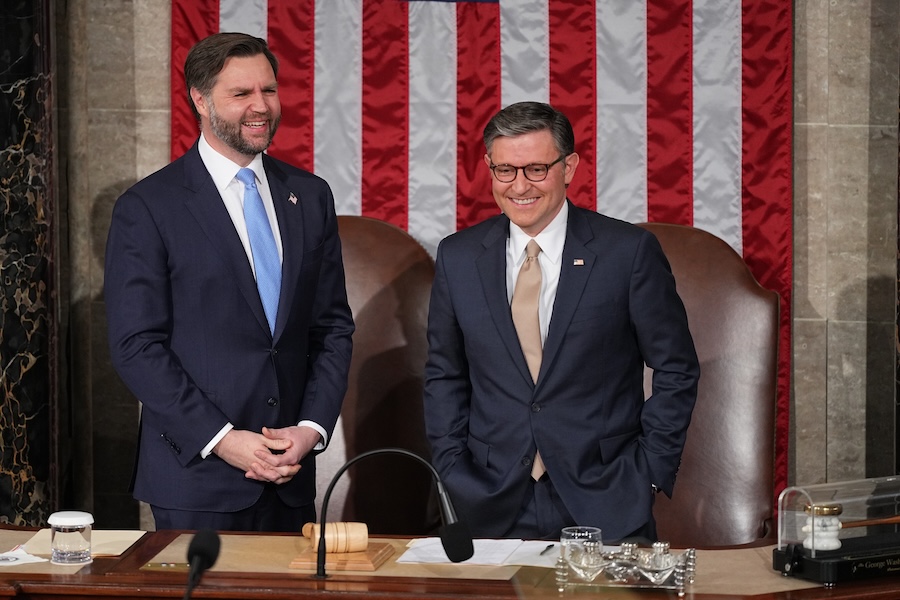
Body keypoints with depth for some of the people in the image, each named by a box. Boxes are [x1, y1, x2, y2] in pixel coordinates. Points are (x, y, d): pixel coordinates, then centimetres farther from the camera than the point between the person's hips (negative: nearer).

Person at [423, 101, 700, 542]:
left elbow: (676, 369, 1)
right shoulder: (457, 258, 5)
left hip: (605, 506, -2)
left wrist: (651, 472, -4)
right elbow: (444, 376, 13)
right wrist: (453, 473, 3)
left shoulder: (629, 252, -4)